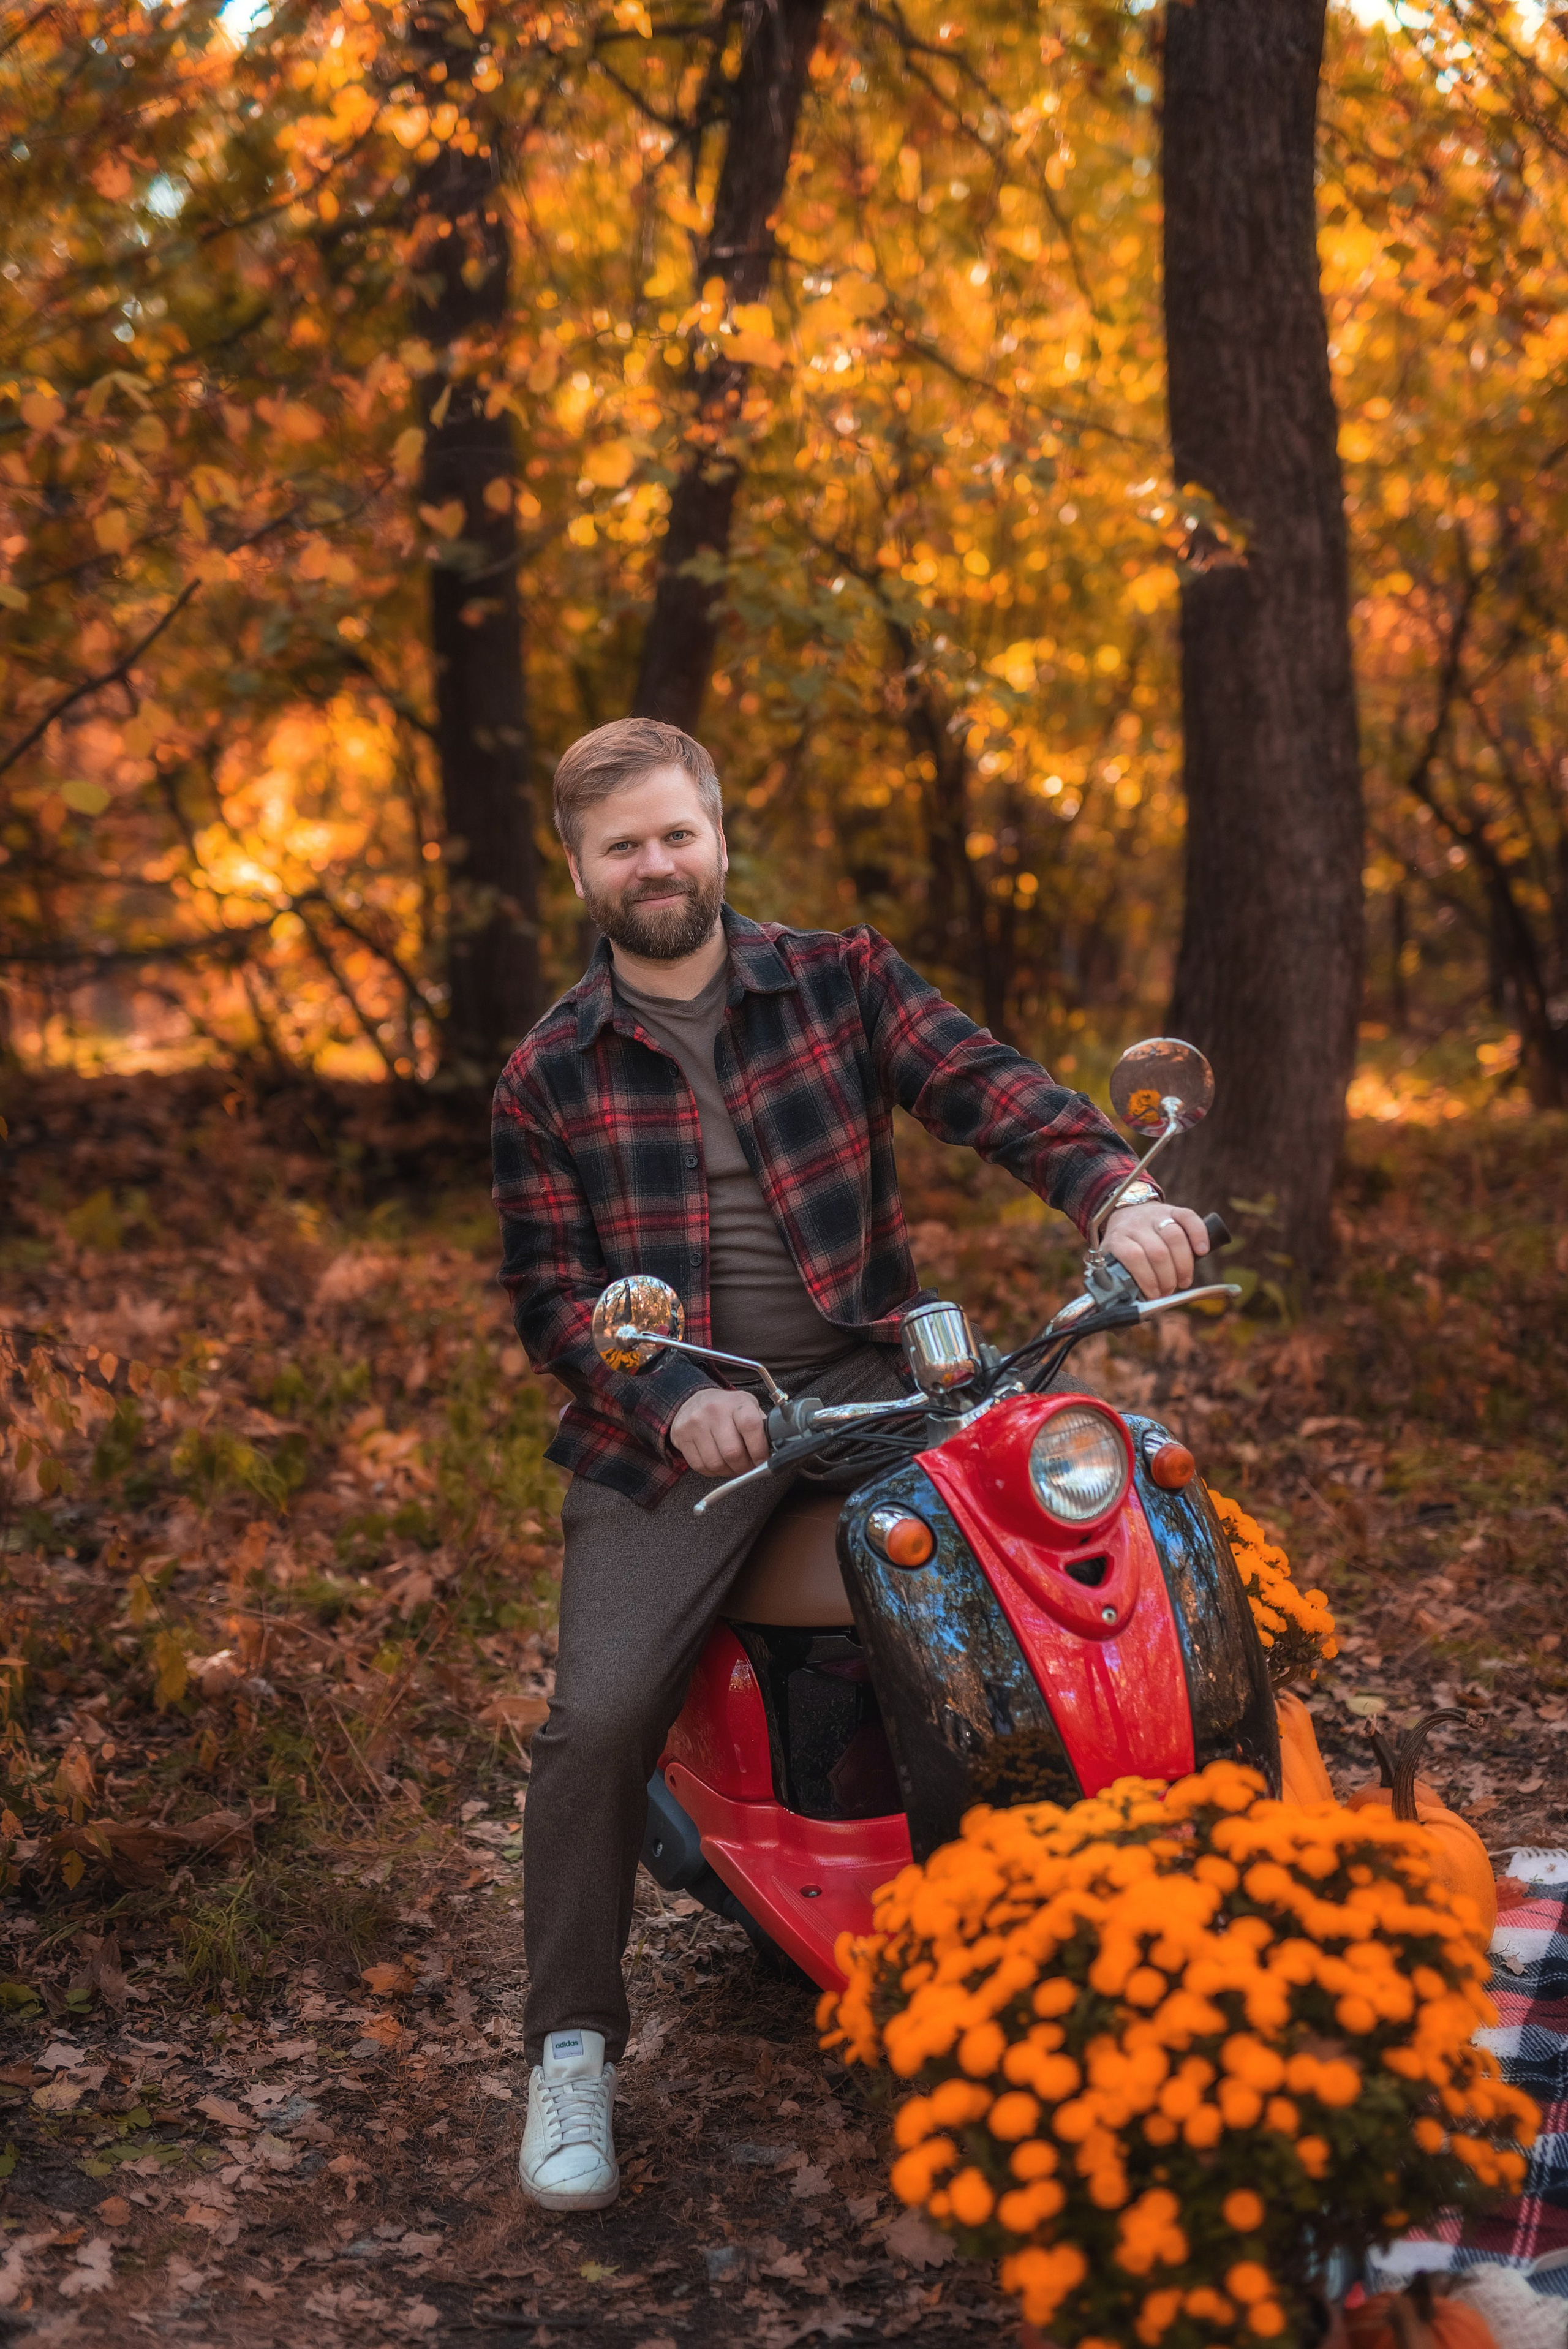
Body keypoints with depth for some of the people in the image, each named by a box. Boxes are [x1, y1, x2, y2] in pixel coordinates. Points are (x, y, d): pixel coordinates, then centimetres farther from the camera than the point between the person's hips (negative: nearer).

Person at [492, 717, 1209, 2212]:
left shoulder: (840, 978, 8)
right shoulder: (547, 1078, 7)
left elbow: (981, 1082, -6)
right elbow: (548, 1292, 2)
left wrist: (1117, 1190, -25)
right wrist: (673, 1399, -17)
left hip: (859, 1377, 1)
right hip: (669, 1427, 0)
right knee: (600, 1716, -17)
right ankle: (572, 2048, 4)